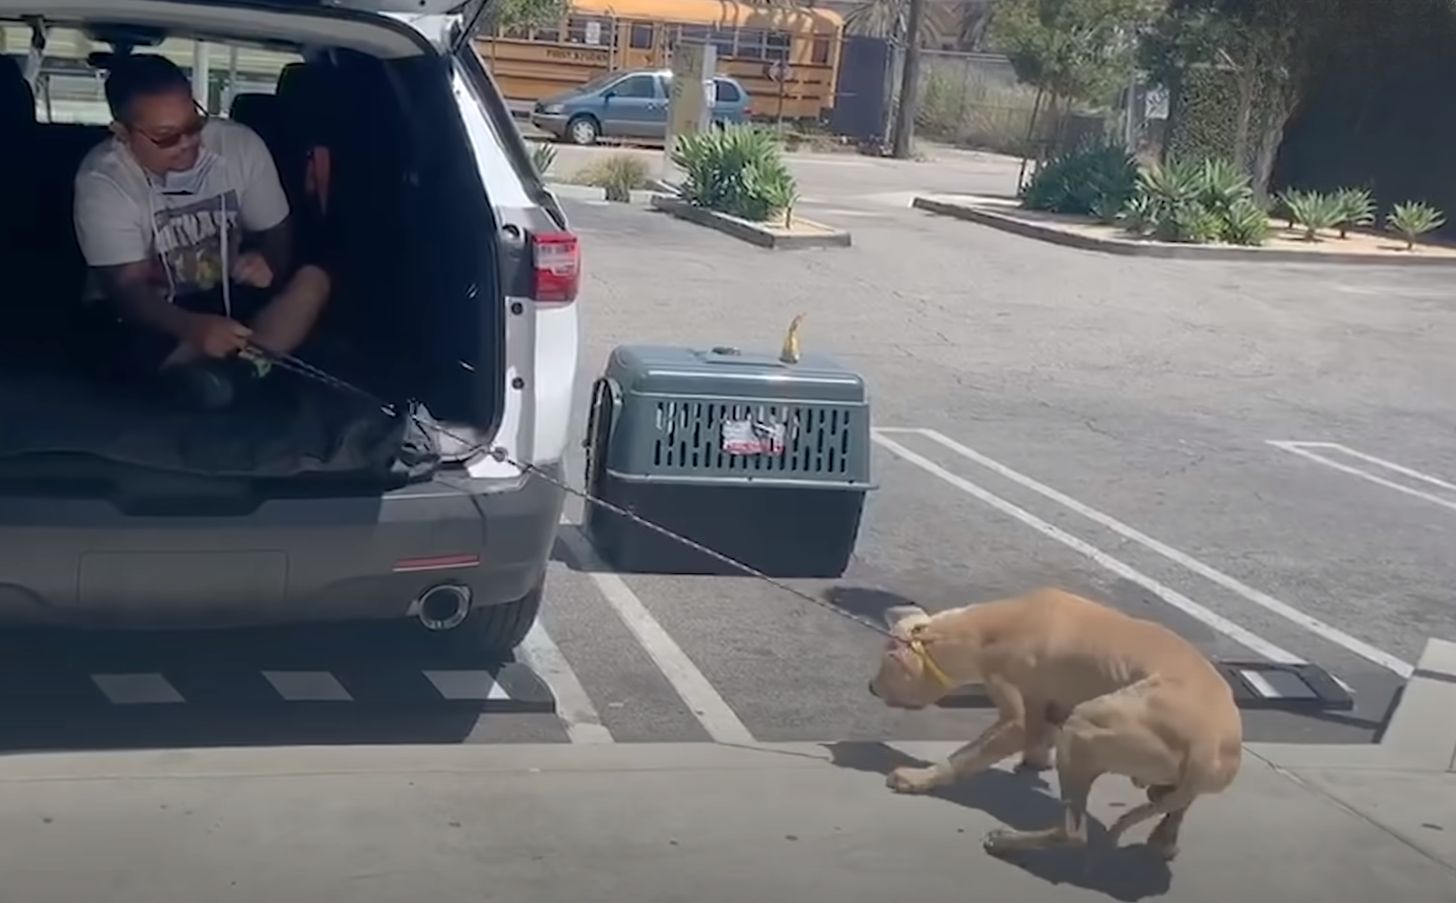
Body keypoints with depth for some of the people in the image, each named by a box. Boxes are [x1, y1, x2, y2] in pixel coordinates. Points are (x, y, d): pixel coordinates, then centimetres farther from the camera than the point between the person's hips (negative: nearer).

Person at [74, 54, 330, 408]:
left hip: (229, 297, 3)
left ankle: (237, 367, -39)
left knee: (313, 279, -23)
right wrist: (192, 328, -45)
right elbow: (127, 288, -24)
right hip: (154, 316, -3)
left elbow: (277, 232, 2)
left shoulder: (240, 144, -10)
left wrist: (267, 262, -26)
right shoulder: (102, 180, -20)